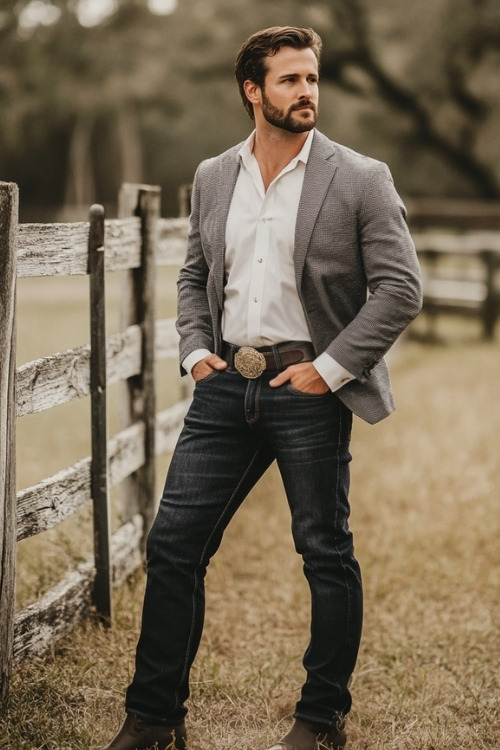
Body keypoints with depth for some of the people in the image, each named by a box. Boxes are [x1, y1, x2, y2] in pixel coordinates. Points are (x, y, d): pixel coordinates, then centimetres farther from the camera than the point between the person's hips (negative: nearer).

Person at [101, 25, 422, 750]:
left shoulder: (360, 179, -3)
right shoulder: (213, 177, 11)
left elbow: (401, 289, -7)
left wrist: (329, 368, -11)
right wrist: (195, 350, 5)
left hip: (309, 391, -4)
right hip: (226, 386, 4)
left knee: (326, 555, 5)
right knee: (173, 543, 3)